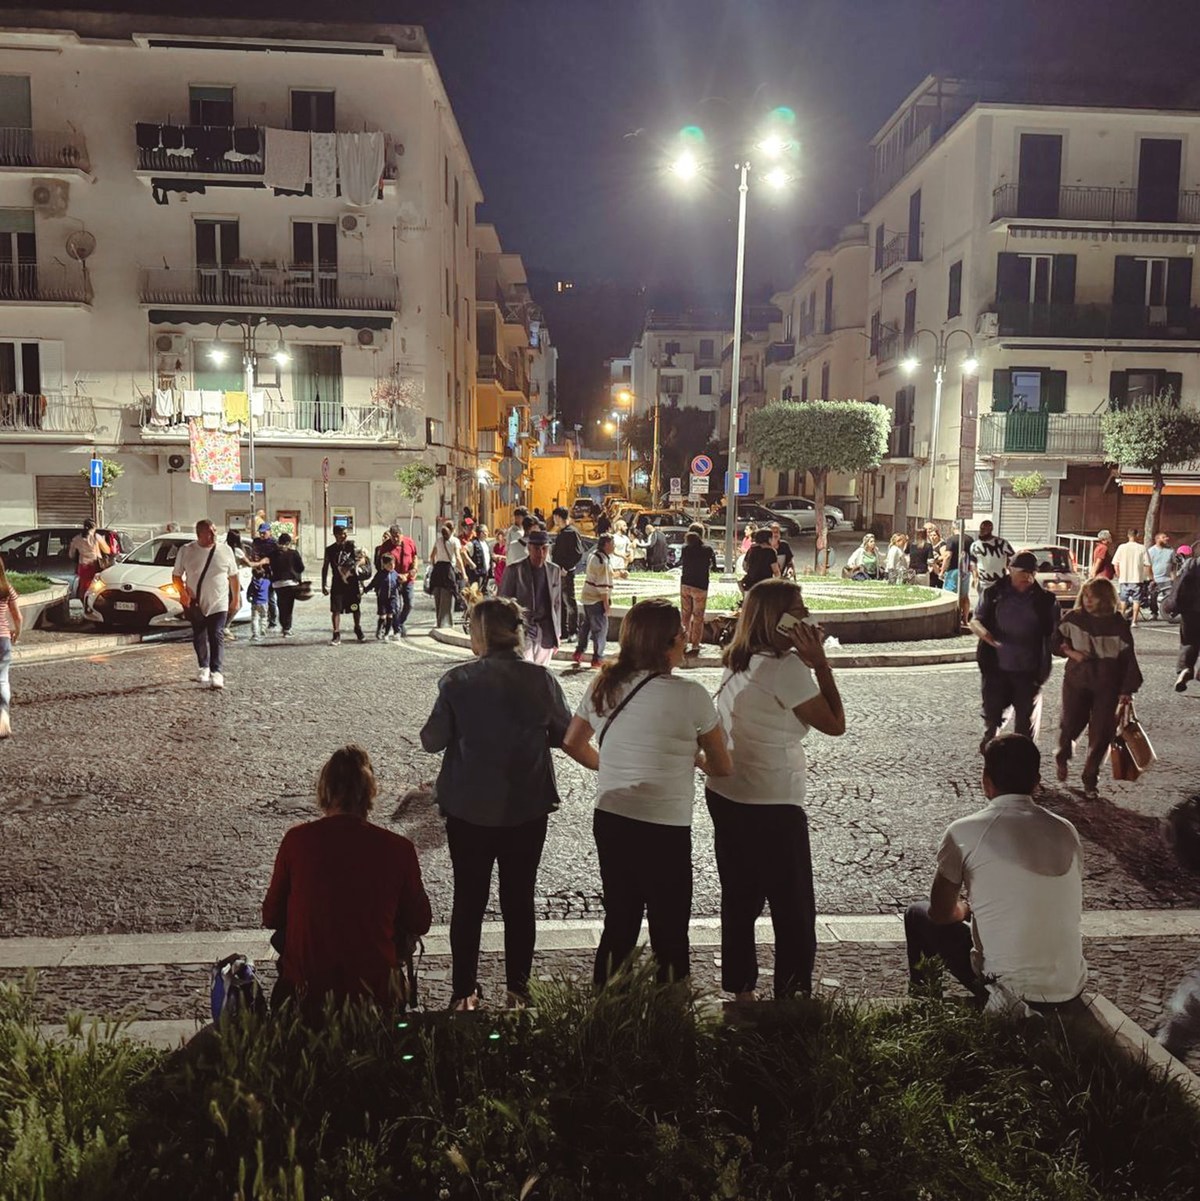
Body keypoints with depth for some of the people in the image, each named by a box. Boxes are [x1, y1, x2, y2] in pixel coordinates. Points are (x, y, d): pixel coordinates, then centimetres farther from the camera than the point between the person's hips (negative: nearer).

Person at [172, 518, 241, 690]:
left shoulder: (225, 550, -2)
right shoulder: (186, 551, -2)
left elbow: (234, 576, 6)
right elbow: (176, 575, 5)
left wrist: (236, 599, 7)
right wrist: (183, 591, -13)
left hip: (219, 604, -2)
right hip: (196, 604, 2)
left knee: (217, 637, -9)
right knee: (199, 637, 13)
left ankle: (217, 672, -11)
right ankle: (204, 668, 31)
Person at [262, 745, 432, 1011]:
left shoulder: (296, 840, -12)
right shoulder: (399, 849, -14)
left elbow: (271, 918, 2)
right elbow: (420, 924, 1)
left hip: (305, 991, 1)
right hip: (375, 989, 0)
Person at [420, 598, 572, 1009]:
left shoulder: (457, 681, -14)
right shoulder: (542, 680, -11)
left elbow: (432, 740, -7)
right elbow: (565, 733, 0)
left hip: (469, 809, -1)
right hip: (528, 808, 1)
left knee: (468, 901, 14)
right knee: (520, 899, 15)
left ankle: (464, 992, 24)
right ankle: (518, 988, 27)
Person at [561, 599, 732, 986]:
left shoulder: (603, 686, 0)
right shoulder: (690, 696, -15)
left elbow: (572, 743, 13)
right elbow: (722, 767, -5)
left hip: (609, 820, 6)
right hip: (664, 830, -6)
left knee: (618, 925, 22)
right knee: (669, 937, 11)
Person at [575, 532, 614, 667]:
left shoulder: (593, 555, 10)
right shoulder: (603, 560, -19)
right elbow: (603, 585, -21)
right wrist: (606, 604, -18)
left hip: (587, 597, 10)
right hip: (597, 600, -10)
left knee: (586, 625, 20)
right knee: (601, 628, -2)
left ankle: (579, 653, 28)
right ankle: (597, 659, 3)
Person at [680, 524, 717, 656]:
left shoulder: (685, 548, -2)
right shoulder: (707, 549, -11)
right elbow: (713, 567, -4)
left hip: (685, 584, 4)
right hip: (700, 586, -4)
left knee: (685, 615, 14)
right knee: (698, 617, 4)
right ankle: (695, 645, 5)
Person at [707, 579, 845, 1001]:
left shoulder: (737, 662, 5)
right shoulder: (786, 667, -20)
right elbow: (835, 724, -13)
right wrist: (820, 663, -13)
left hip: (725, 797, 8)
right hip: (772, 807, -8)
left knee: (740, 900, 19)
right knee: (794, 910, 8)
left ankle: (739, 988, 31)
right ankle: (793, 995, 17)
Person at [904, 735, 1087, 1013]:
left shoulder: (965, 832, -11)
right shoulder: (1066, 831, 2)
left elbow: (941, 913, 0)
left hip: (1009, 994, -4)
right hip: (1070, 992, 5)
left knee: (918, 914, 18)